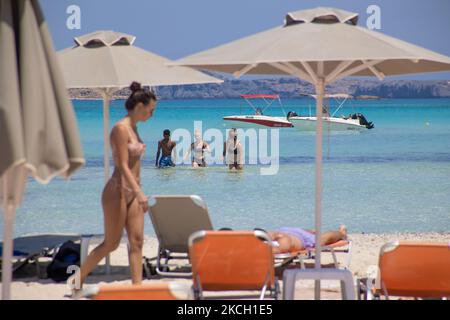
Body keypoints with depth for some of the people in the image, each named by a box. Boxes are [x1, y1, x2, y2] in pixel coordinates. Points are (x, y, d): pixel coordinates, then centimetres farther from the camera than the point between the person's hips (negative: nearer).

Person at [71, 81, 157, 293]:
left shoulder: (133, 128, 13)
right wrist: (140, 193, -29)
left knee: (137, 241, 1)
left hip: (132, 191, 9)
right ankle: (78, 278, 16)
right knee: (111, 243, 0)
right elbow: (123, 166, -22)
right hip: (118, 191, -9)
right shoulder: (121, 128, -15)